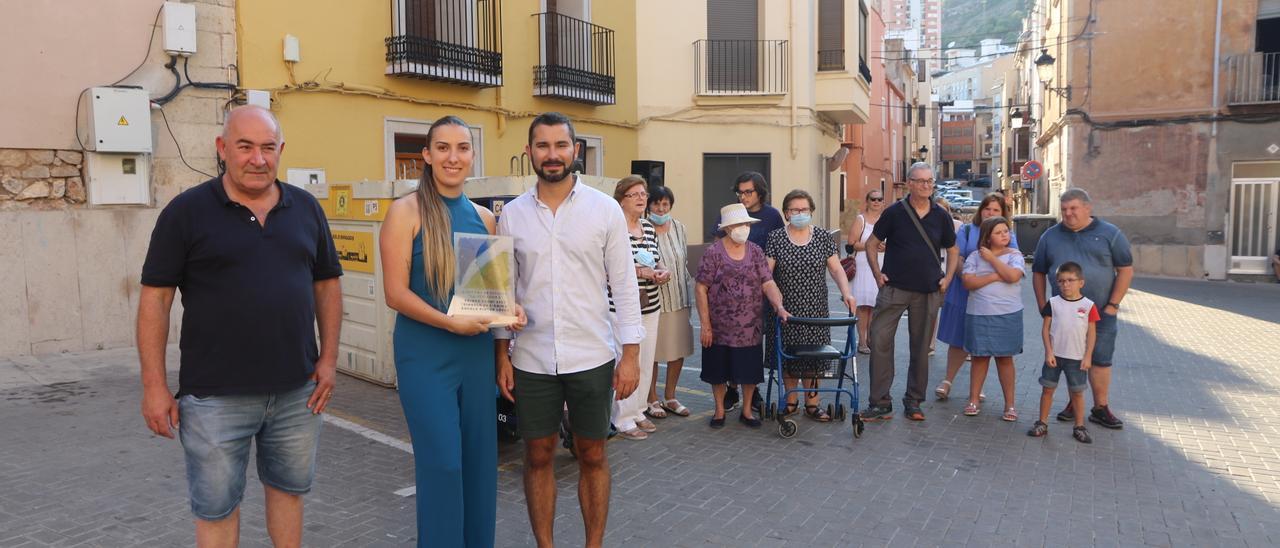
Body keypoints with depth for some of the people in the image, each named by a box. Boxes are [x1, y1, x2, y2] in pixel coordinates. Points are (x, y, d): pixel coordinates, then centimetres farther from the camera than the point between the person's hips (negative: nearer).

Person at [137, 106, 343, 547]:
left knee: (289, 489, 18)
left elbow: (327, 283, 10)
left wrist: (329, 359, 3)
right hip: (215, 396, -3)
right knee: (216, 508, 10)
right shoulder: (187, 211, -5)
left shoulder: (306, 208, 5)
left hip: (297, 390, 3)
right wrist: (154, 385, -7)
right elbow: (156, 297, -4)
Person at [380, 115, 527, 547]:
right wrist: (450, 321, -23)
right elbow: (395, 293, -13)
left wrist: (509, 309, -6)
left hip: (477, 351, 5)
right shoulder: (406, 211, -7)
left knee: (480, 458, 12)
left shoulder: (484, 218, 8)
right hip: (425, 354, -5)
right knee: (442, 463, 1)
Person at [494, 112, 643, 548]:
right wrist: (502, 354, 2)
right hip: (532, 360, 2)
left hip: (592, 358, -1)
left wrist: (631, 354, -6)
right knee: (538, 457, 11)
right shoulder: (511, 216, 2)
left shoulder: (605, 210, -3)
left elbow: (624, 286, -2)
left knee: (592, 456, 11)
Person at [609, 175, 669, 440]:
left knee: (646, 363, 13)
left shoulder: (648, 227, 13)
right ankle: (623, 420, 8)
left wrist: (663, 270, 1)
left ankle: (638, 412, 27)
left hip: (650, 306, 8)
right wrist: (639, 271, -22)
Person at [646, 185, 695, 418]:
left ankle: (670, 397, 27)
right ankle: (652, 399, 20)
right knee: (652, 353, 3)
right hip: (653, 300, -5)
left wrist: (689, 297, 15)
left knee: (679, 351, 11)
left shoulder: (679, 228, 7)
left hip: (678, 299, 5)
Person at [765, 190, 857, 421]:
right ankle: (791, 400, 23)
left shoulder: (823, 237, 4)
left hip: (815, 310, 1)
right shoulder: (775, 238, -1)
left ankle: (812, 403, 15)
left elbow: (836, 268, 3)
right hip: (785, 310, 0)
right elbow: (767, 272, -5)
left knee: (812, 355, 3)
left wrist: (846, 293, -13)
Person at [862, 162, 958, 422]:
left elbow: (952, 250, 18)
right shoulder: (894, 212, -1)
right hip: (894, 288, -2)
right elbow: (872, 244, 5)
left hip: (928, 292, 3)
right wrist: (877, 273, -5)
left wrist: (947, 278, 5)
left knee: (921, 347, 9)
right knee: (880, 341, -9)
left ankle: (913, 402, 22)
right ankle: (880, 403, 0)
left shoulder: (941, 216, 6)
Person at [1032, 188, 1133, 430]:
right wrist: (1042, 306, 5)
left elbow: (1125, 270, 0)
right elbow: (1038, 272, 12)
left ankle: (1100, 408, 12)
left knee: (1100, 360, 2)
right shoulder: (1050, 236, 7)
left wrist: (1113, 304, -7)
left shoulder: (1109, 234, 0)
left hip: (1100, 313, -2)